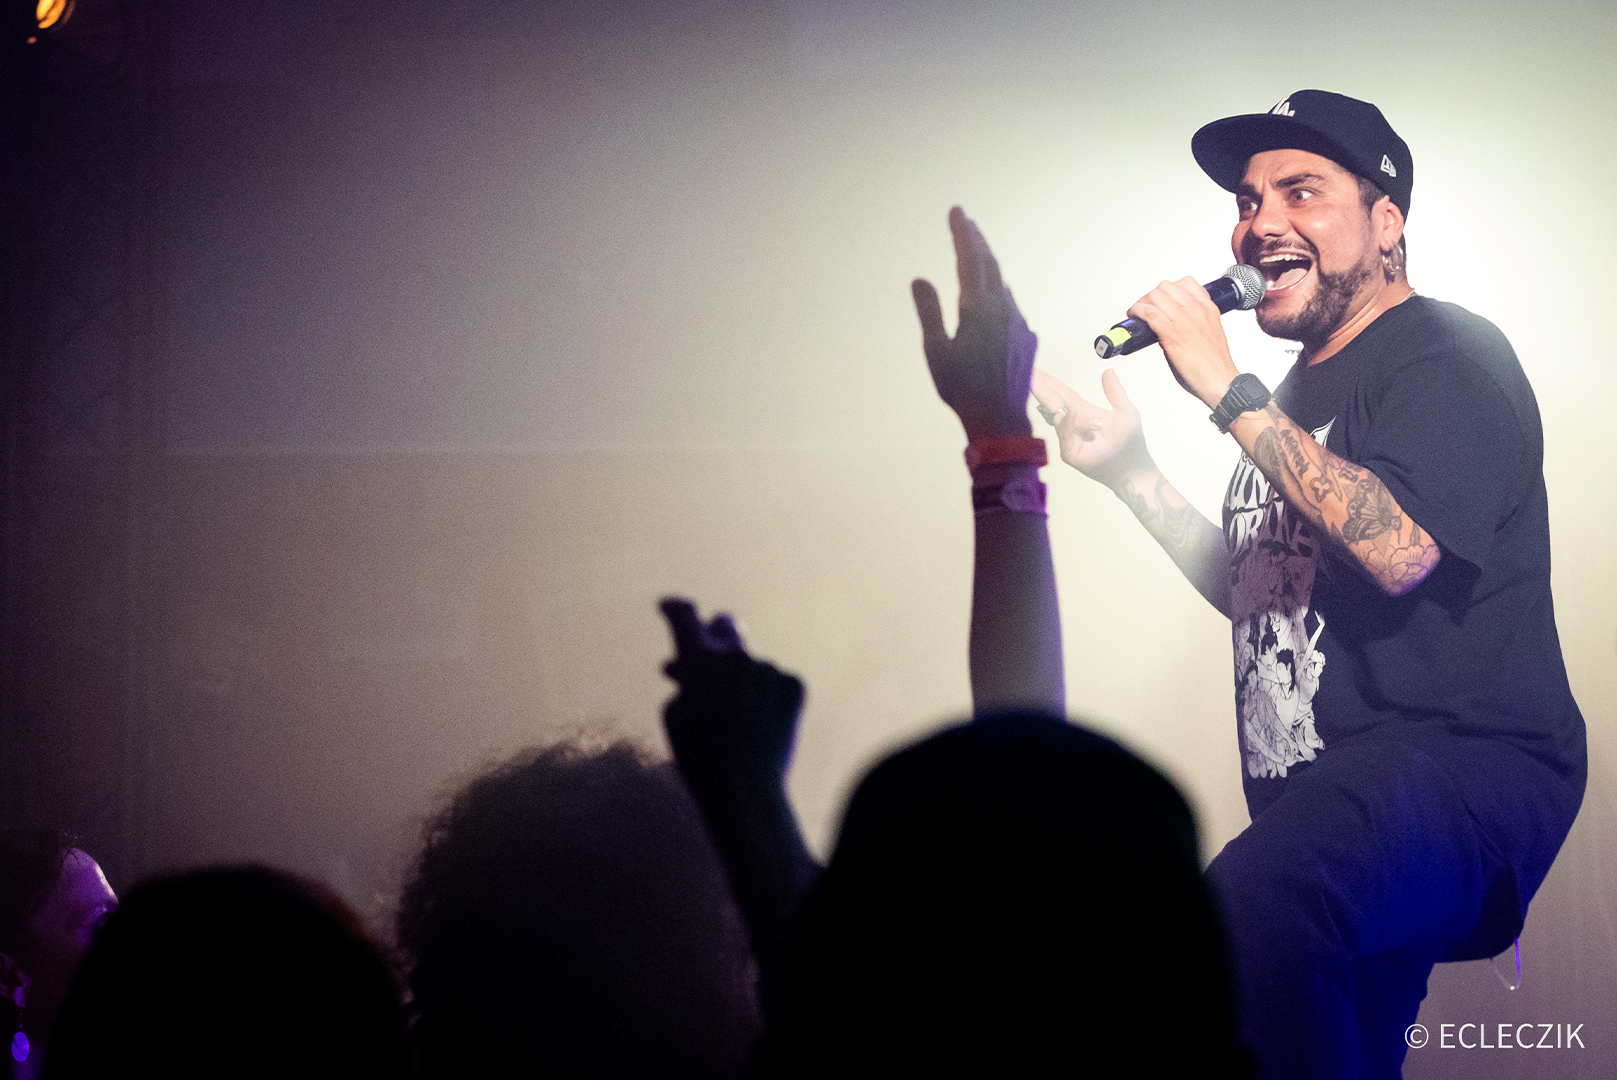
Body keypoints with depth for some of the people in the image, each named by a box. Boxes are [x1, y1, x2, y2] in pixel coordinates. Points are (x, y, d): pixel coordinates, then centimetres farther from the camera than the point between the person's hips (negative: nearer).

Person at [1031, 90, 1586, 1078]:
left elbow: (1398, 549, -24)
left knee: (1253, 900, -38)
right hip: (1323, 794, 10)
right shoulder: (1299, 390, 21)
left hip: (1461, 762, -10)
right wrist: (1132, 474, 17)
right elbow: (1253, 591, 27)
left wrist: (1229, 391, -19)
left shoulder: (1450, 356, -7)